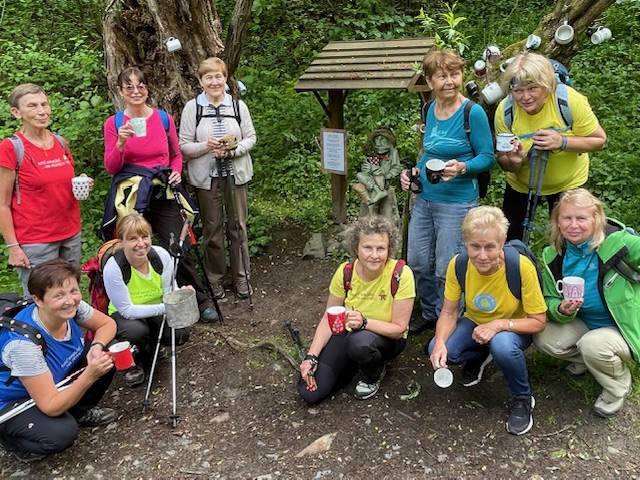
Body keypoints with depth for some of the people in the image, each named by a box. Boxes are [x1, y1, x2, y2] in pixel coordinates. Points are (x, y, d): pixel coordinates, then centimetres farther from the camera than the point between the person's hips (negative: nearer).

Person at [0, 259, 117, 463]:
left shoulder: (73, 307, -21)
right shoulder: (23, 343, -37)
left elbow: (107, 324, -2)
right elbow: (51, 407, -33)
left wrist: (97, 347, -23)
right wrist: (89, 376, -45)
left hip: (56, 384, 6)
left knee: (107, 356, -11)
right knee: (62, 433, -31)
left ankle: (80, 412, 11)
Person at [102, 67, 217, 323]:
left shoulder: (164, 118, 4)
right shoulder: (113, 123, 1)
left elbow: (176, 154, 15)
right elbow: (111, 167, -1)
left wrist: (176, 172, -5)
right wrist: (121, 143, -17)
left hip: (164, 195, 0)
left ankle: (201, 302, 13)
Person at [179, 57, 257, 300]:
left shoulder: (238, 105, 3)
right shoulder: (192, 107, -2)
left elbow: (251, 138, 4)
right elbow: (184, 146, -3)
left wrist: (233, 150, -14)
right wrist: (206, 146, -21)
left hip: (236, 174, 1)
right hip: (206, 177, -1)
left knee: (238, 226, 6)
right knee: (212, 229, 6)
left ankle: (241, 277, 20)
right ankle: (216, 278, 22)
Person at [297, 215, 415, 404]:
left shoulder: (401, 274, -25)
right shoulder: (345, 273, -15)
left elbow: (399, 328, -20)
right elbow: (328, 319, -5)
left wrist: (364, 322, -37)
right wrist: (311, 357, -17)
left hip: (387, 338, -3)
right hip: (348, 333, 3)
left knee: (360, 342, -39)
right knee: (309, 392, -11)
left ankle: (373, 376, -2)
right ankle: (355, 363, 15)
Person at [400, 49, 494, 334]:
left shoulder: (473, 113, -14)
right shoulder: (430, 109, 6)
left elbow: (487, 158, -10)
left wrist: (462, 167, -28)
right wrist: (413, 171, 4)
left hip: (457, 202, -7)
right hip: (424, 198, 7)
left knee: (446, 270, 3)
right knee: (417, 262, 14)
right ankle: (429, 313, 37)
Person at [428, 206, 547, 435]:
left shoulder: (521, 267, -29)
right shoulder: (458, 265, -21)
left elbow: (538, 322, -20)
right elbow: (449, 313, -13)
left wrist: (498, 325, -36)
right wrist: (440, 342, -33)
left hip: (514, 328, -3)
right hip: (474, 323, 3)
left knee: (502, 346, -38)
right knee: (438, 351, -24)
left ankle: (522, 398, -5)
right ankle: (479, 357, 12)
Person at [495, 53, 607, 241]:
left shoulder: (570, 100, -26)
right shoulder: (505, 111, -22)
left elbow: (599, 140, -17)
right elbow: (503, 161, -13)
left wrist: (562, 142, -34)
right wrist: (513, 162, -36)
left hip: (569, 182, -1)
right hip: (520, 185, 1)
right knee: (510, 242, 14)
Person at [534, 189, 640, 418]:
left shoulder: (618, 242, -25)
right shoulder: (554, 255, -9)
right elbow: (550, 301, -4)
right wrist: (562, 310, -25)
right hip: (584, 322, 5)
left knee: (593, 344, -33)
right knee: (544, 339, -17)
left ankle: (618, 388, 2)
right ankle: (585, 359, 17)